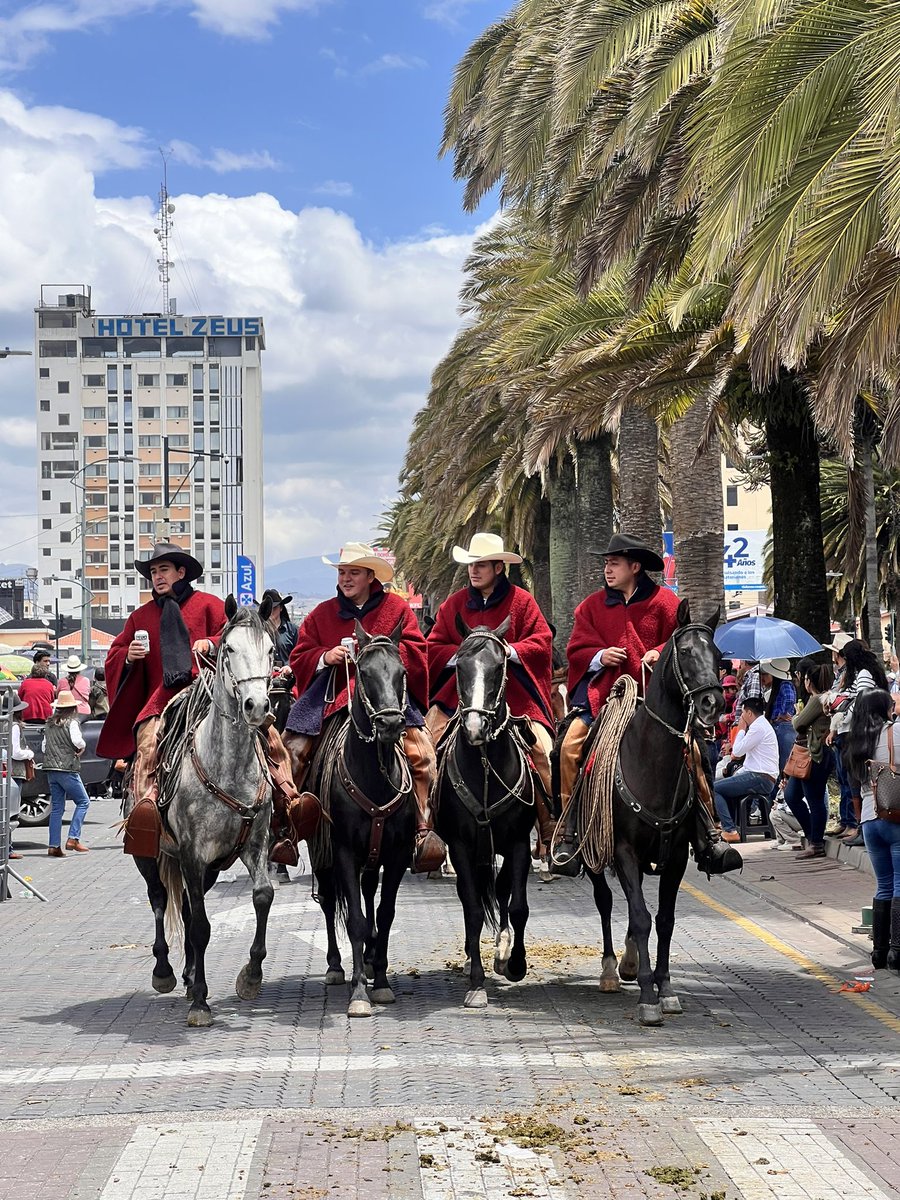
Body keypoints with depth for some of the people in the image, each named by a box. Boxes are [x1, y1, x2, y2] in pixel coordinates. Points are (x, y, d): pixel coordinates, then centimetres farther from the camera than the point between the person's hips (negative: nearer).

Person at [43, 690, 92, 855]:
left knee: (56, 807, 9)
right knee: (83, 802, 3)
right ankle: (73, 839, -7)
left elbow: (44, 746, 16)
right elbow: (77, 741, -22)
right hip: (67, 769, -7)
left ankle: (54, 845, 5)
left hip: (51, 769, 7)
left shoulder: (49, 723, 13)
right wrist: (82, 748, -2)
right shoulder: (71, 723, -8)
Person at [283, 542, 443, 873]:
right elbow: (299, 657, 11)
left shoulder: (396, 609, 7)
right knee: (292, 748, -15)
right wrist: (325, 657, -9)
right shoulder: (322, 614, 13)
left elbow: (416, 653, 1)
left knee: (420, 752, -23)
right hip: (330, 691, 2)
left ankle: (424, 829, -15)